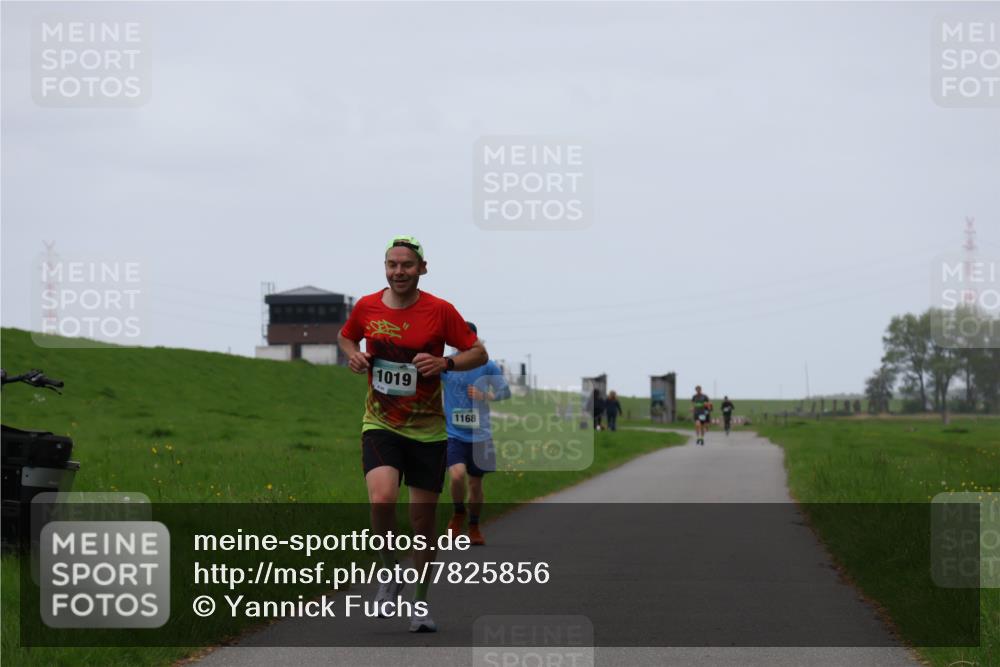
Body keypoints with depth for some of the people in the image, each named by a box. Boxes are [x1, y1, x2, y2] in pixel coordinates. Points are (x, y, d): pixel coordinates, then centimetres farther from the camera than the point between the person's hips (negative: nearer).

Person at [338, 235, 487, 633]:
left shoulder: (440, 311, -7)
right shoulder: (366, 307, 0)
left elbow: (478, 353, 0)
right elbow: (345, 337, 20)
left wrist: (445, 363, -19)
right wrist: (353, 356, -3)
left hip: (428, 431, 0)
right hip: (380, 425, 0)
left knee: (423, 518, 4)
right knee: (381, 499, -24)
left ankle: (421, 603, 21)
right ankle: (390, 574, 1)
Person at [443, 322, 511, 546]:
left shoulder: (487, 367, -2)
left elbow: (505, 391, 6)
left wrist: (486, 396, -13)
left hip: (480, 435, 1)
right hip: (453, 434, -1)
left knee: (476, 483, 9)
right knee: (457, 475, -22)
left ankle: (474, 527, 30)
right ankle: (459, 513, 7)